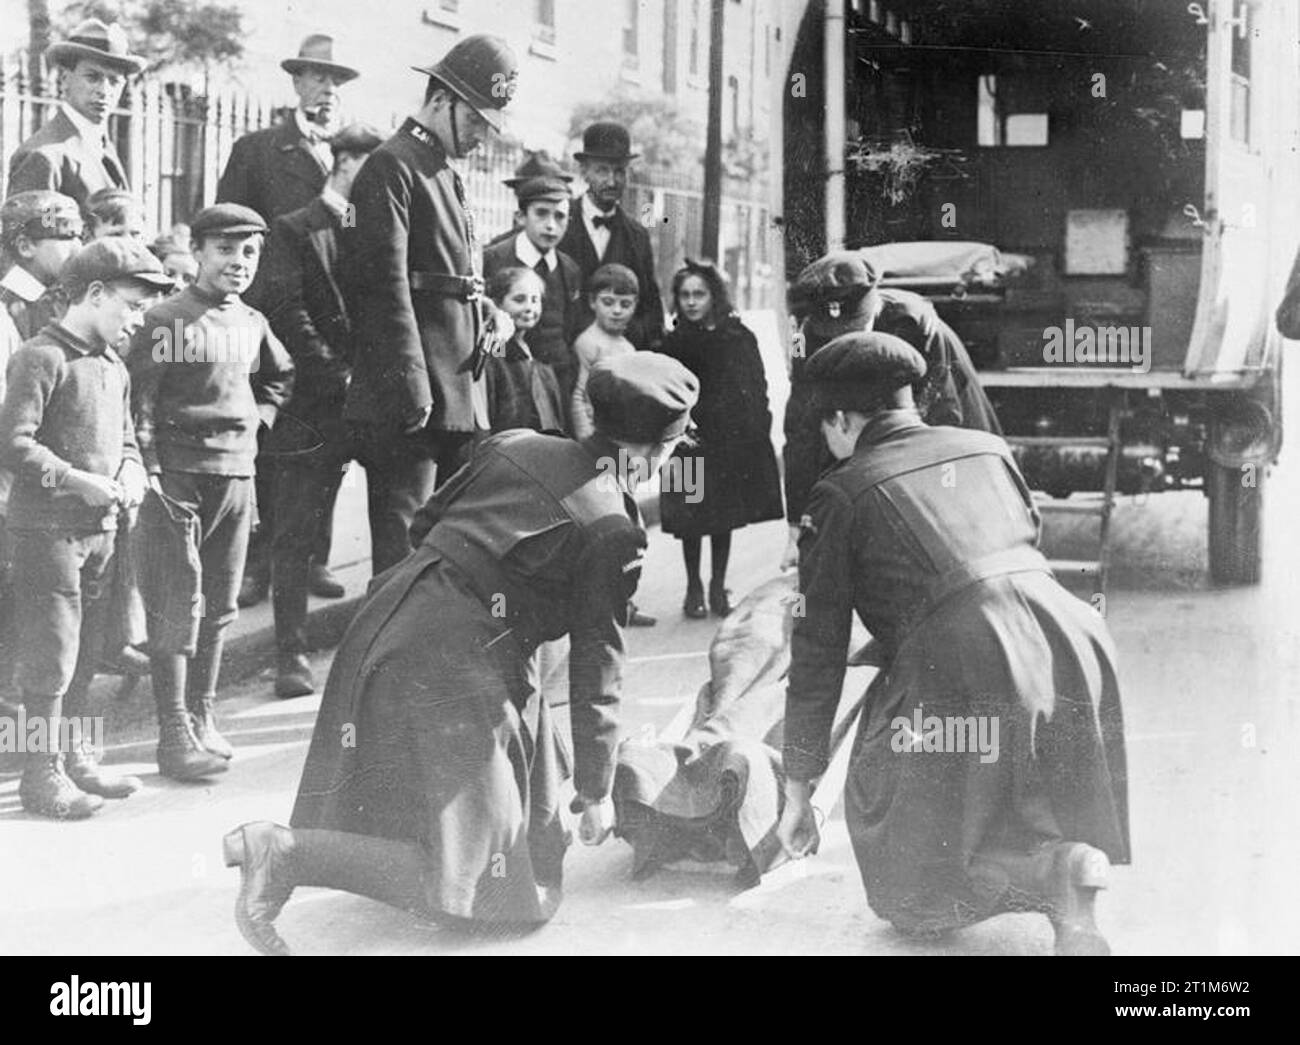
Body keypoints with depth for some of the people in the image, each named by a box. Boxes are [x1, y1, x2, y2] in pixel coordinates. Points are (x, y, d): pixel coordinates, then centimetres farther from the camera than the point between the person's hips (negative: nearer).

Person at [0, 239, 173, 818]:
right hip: (48, 528, -8)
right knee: (51, 656, -4)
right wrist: (78, 482, -20)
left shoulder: (113, 367, 14)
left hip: (101, 529, 8)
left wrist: (130, 472, 2)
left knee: (85, 654, 15)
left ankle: (78, 759, 26)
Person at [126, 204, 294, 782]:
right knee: (177, 606, -5)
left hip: (237, 474, 6)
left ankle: (203, 718, 22)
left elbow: (279, 376, 32)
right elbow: (139, 398, -11)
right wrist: (148, 470, -16)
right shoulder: (166, 320, -8)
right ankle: (175, 734, -2)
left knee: (219, 604, 11)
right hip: (177, 475, -6)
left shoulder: (252, 324, 11)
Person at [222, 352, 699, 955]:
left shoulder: (514, 446, 11)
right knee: (480, 879, -5)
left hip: (384, 629, 9)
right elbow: (598, 669, -4)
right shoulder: (613, 534, -7)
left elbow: (424, 525, 18)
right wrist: (595, 791, 6)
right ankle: (288, 853, -17)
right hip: (452, 674, -9)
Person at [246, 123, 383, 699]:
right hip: (310, 407, -4)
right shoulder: (294, 231, 0)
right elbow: (286, 314, -9)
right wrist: (337, 376, -15)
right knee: (296, 534, -3)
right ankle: (291, 654, -1)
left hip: (358, 401, 5)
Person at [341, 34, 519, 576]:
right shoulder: (391, 168, -10)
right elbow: (386, 286, -18)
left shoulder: (446, 175, 20)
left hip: (460, 396, 10)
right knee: (402, 548, -6)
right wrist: (412, 393, -22)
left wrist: (491, 313, 7)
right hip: (412, 395, -10)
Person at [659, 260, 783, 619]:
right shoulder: (673, 344, 0)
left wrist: (757, 435, -3)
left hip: (735, 443, 1)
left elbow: (757, 390, 3)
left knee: (726, 516, 9)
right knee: (692, 520, 2)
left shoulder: (739, 338, 0)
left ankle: (719, 587, 20)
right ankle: (694, 589, 14)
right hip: (690, 443, -1)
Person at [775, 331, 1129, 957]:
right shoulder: (988, 448, 22)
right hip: (1074, 640, 5)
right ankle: (1077, 852, -2)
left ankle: (1051, 868, -16)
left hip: (962, 669, -5)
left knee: (911, 886, 9)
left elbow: (819, 652, 9)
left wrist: (798, 789, 15)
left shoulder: (840, 495, 9)